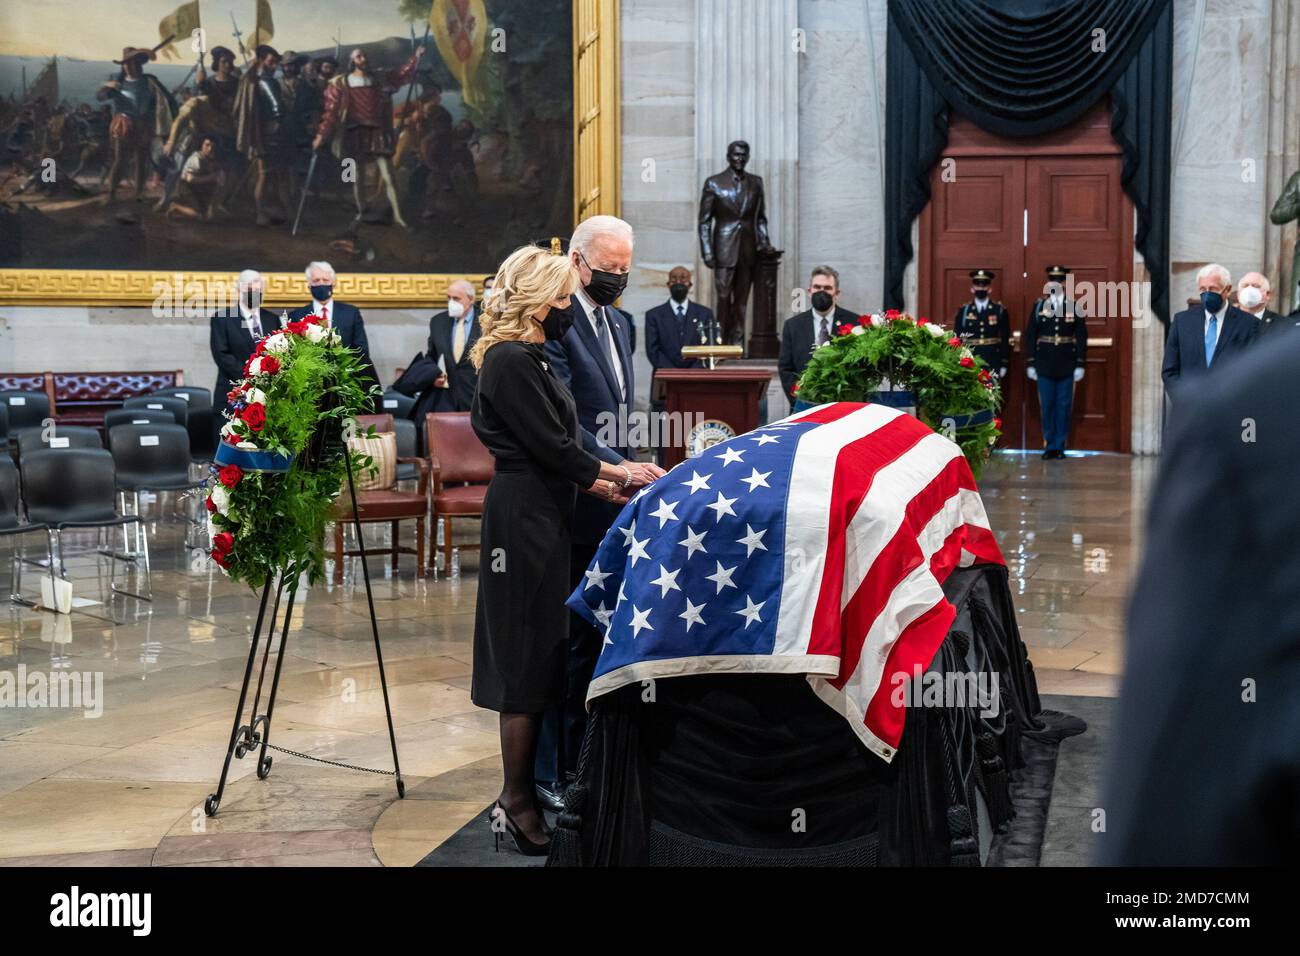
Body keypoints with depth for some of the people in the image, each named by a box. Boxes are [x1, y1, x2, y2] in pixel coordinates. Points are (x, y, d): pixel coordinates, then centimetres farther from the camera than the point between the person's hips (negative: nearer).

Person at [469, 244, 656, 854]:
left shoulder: (525, 357, 16)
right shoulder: (512, 361, -16)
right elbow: (550, 444, -17)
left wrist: (597, 483, 12)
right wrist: (616, 475, -6)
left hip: (538, 512, 10)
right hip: (524, 518, -10)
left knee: (538, 653, 13)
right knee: (529, 654, -5)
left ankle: (524, 789, 21)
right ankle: (516, 802, 4)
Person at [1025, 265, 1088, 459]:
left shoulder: (1075, 307, 2)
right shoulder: (1039, 306, 4)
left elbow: (1081, 337, 2)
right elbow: (1030, 336, 4)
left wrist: (1080, 365, -3)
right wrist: (1030, 363, 0)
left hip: (1067, 367, 0)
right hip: (1044, 366, 1)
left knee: (1064, 407, 4)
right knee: (1047, 406, 4)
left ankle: (1059, 446, 12)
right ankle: (1049, 445, 13)